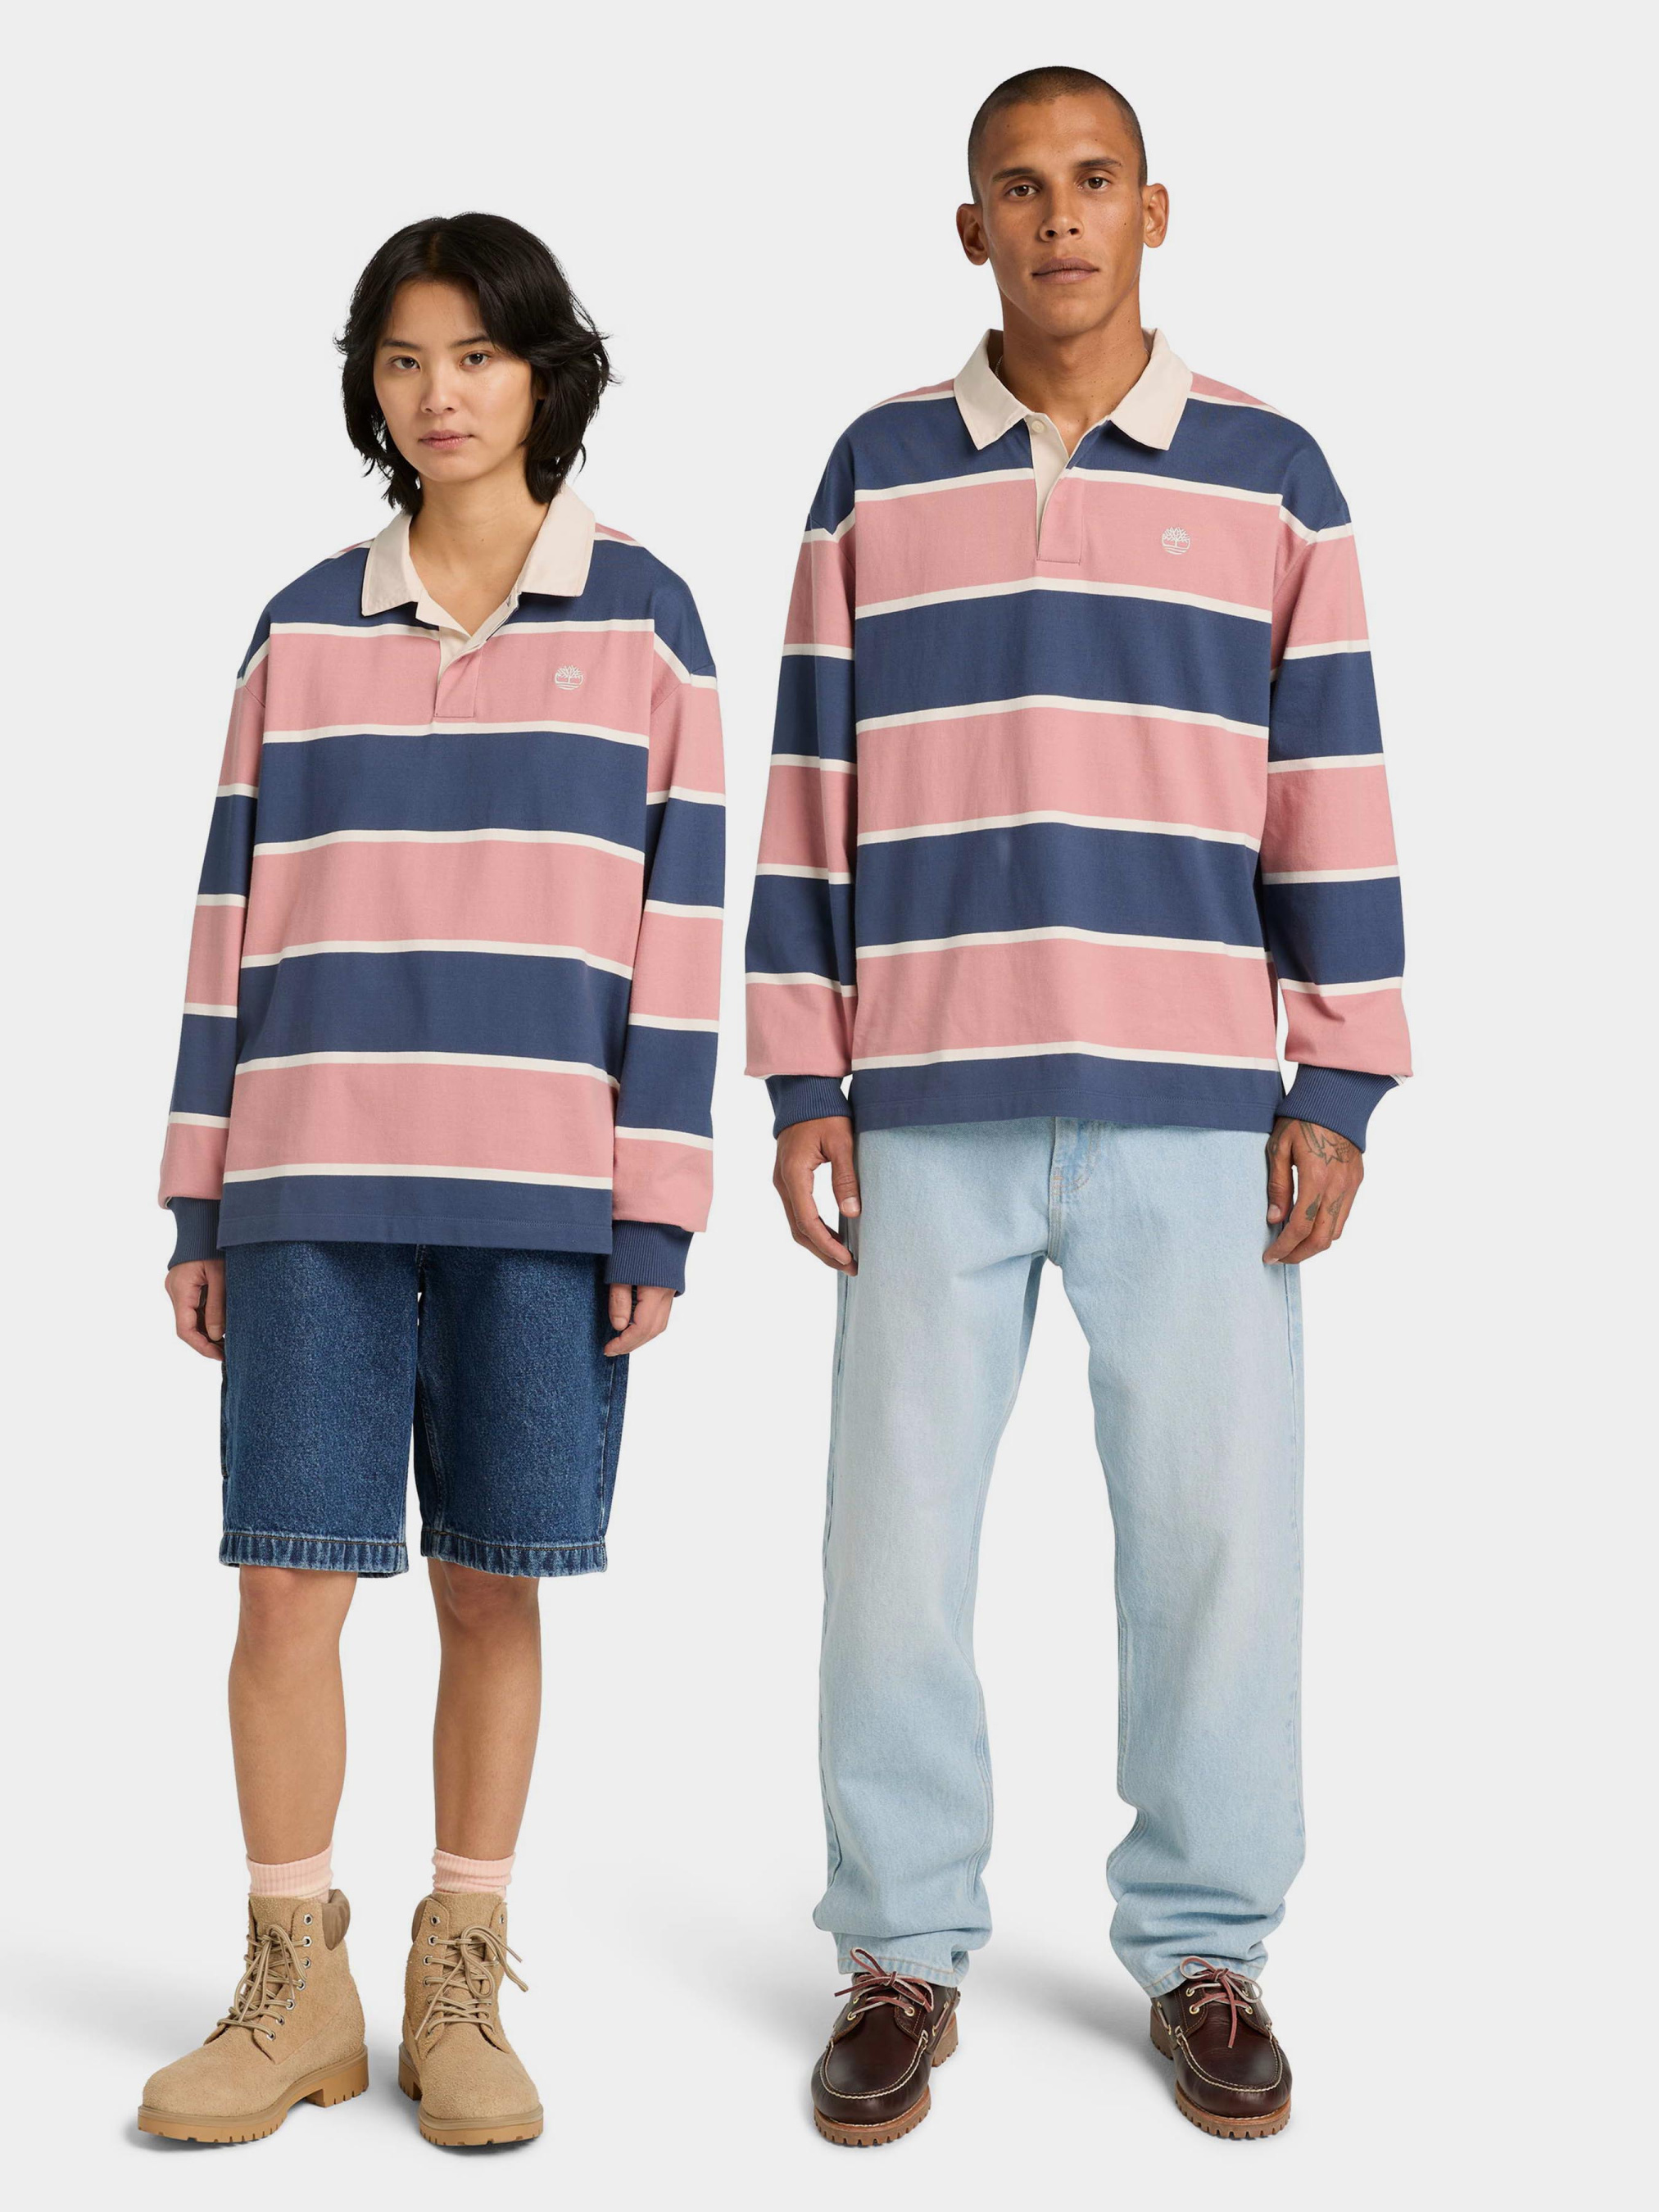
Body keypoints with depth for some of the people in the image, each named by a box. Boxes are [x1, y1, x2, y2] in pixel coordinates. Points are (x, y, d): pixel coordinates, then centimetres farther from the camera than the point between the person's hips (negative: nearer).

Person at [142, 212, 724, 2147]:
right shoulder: (302, 629, 11)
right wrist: (201, 1200, 6)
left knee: (493, 1588, 4)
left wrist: (659, 1211, -4)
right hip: (313, 1179, 2)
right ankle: (293, 1987, 14)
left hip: (546, 1187, -1)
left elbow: (676, 929, 2)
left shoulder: (642, 622, 5)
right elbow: (237, 915, 10)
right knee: (289, 1577, 0)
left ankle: (460, 1987, 18)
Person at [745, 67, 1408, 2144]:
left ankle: (1205, 1950, 17)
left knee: (1215, 1534, 2)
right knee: (897, 1531, 2)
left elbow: (1332, 790, 6)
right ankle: (901, 1955, 16)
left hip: (1196, 1108, 0)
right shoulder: (877, 471, 9)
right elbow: (810, 789, 9)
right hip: (930, 1107, 1)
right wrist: (801, 1080, 4)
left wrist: (1338, 1089, 1)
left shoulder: (1268, 471, 8)